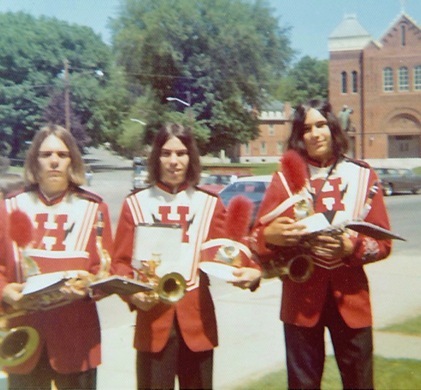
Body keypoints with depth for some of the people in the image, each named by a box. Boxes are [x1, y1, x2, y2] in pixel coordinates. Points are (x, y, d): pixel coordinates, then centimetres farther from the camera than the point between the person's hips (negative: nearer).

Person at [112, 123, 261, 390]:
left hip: (197, 318, 1)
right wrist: (133, 294, -15)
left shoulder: (209, 204, 7)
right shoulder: (136, 203, 4)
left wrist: (250, 271, -17)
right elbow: (121, 262, 3)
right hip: (153, 319, -1)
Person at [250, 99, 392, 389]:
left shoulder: (363, 176, 2)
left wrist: (351, 247, -17)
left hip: (350, 297, 1)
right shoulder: (286, 178, 1)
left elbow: (383, 242, 1)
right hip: (301, 298, 0)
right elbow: (257, 237, -1)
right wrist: (270, 235, -23)